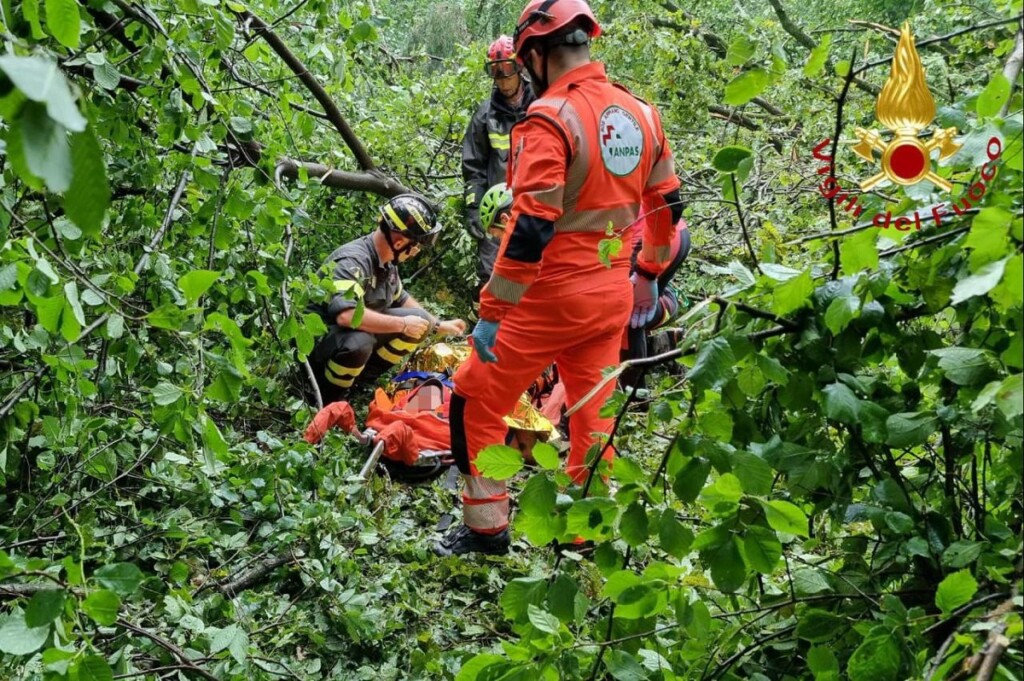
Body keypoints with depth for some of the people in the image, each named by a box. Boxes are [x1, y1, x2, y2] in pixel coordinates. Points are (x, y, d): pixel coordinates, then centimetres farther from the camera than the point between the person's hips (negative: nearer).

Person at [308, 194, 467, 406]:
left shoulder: (386, 260, -1)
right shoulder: (353, 260, -28)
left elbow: (401, 298, 19)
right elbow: (346, 315, -42)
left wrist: (439, 325, 15)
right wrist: (403, 324, -32)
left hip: (362, 331, 8)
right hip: (319, 338, -8)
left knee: (420, 320, -3)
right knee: (358, 342, -39)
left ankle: (364, 375, 6)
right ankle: (327, 399, -11)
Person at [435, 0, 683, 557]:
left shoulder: (551, 118, -17)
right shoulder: (641, 115, 5)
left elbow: (530, 228, -22)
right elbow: (667, 206, 15)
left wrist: (492, 312, -17)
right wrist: (651, 276, 29)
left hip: (552, 296, -7)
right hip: (613, 295, 7)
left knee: (475, 403, 8)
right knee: (593, 416, 17)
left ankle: (486, 530, 14)